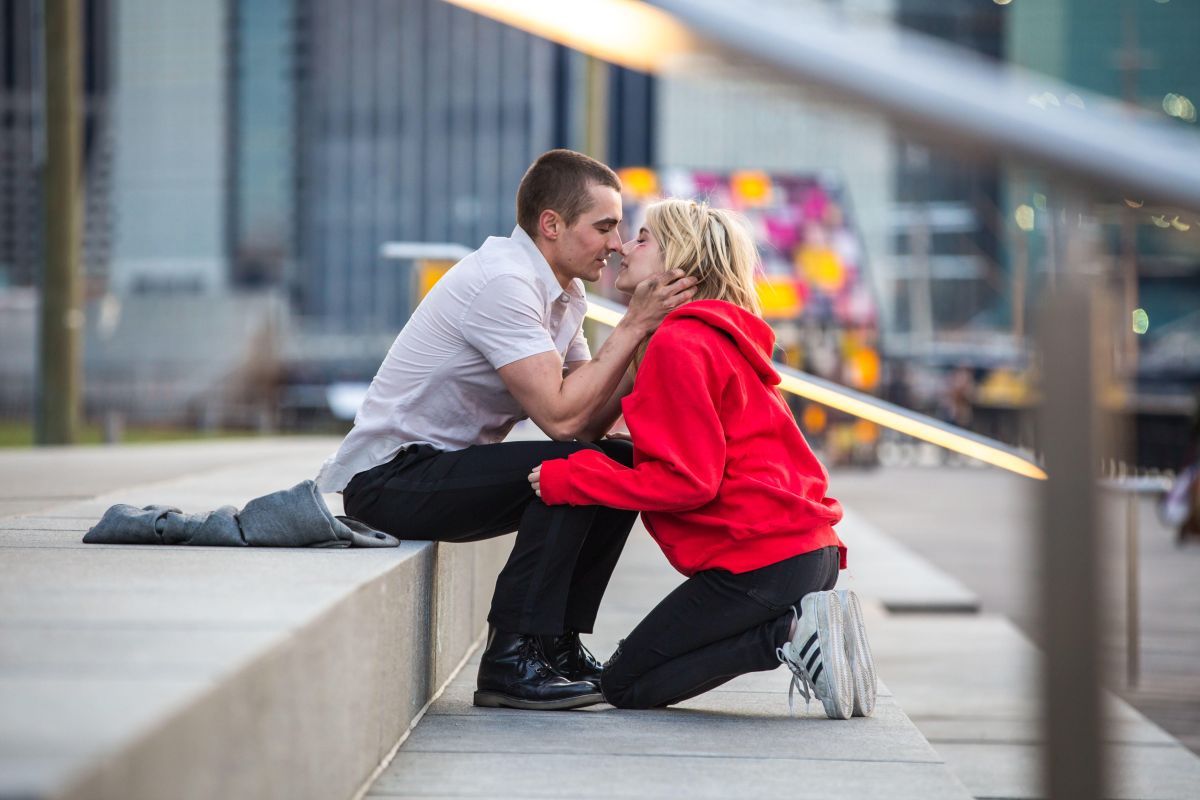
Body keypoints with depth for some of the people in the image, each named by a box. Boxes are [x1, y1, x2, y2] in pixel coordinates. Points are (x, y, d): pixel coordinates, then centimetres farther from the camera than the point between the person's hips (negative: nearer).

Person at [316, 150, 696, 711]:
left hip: (444, 466, 9)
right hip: (385, 480, -9)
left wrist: (647, 339, -9)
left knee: (624, 464, 1)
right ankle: (512, 660, -18)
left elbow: (590, 420, 3)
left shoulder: (564, 294, 9)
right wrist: (633, 327, -20)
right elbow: (560, 416, -26)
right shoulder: (503, 282, -20)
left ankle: (557, 644, 5)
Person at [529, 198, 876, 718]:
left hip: (760, 558, -10)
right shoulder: (716, 337, 20)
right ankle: (801, 621, 4)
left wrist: (567, 479, -12)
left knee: (625, 685, 2)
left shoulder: (678, 345, -12)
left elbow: (687, 479, -18)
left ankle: (788, 634, -12)